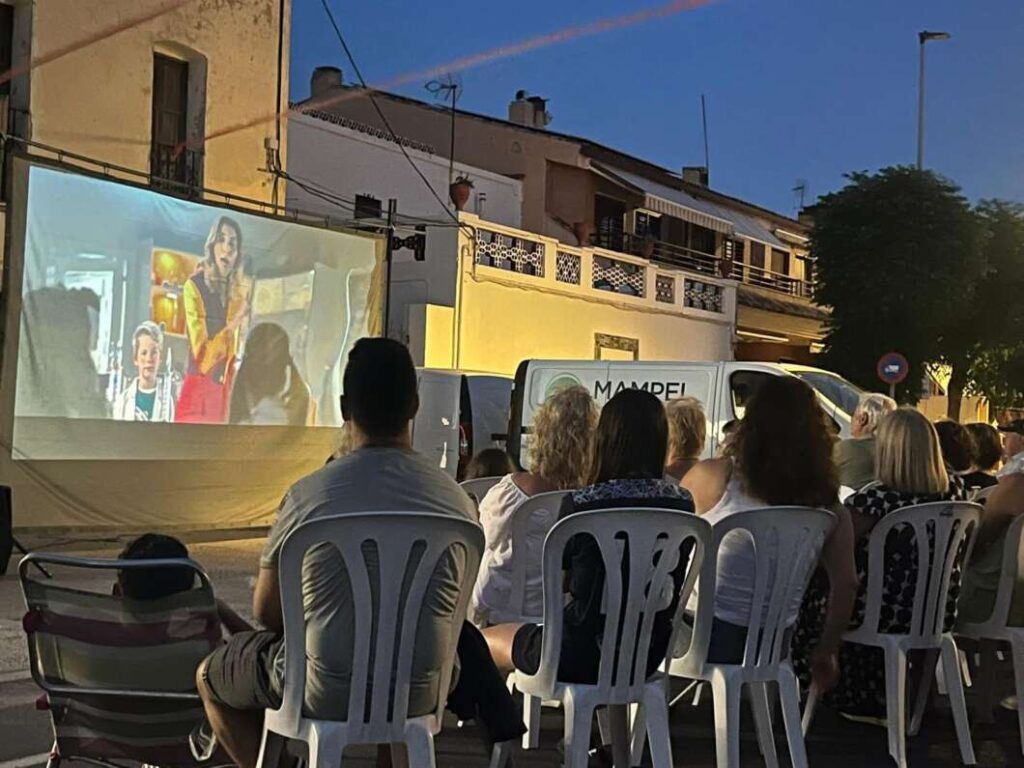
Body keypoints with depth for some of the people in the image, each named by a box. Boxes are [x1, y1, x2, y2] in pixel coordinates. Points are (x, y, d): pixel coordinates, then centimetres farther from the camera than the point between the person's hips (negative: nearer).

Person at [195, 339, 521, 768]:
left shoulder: (307, 495, -14)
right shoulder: (457, 500, -7)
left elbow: (267, 612, -2)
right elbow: (451, 611, 8)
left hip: (325, 695, -3)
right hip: (417, 696, 4)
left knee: (210, 675, 23)